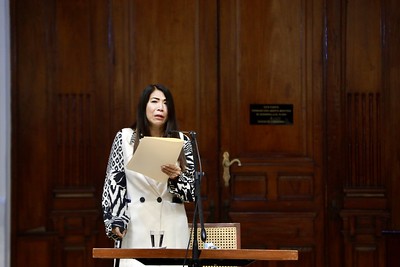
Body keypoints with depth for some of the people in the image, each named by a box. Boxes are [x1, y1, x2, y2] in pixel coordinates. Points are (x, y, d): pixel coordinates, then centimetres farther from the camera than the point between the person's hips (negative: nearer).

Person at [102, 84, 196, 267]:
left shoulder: (182, 141, 7)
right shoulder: (125, 137, 5)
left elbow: (192, 191, 5)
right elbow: (114, 182, 4)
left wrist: (176, 177, -15)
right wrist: (116, 220, -6)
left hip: (172, 228, 1)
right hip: (136, 227, -1)